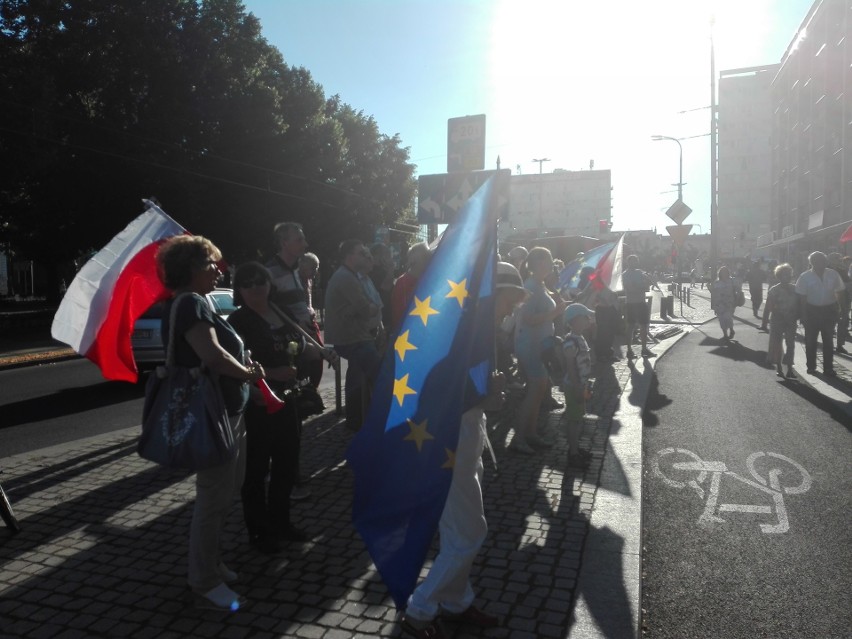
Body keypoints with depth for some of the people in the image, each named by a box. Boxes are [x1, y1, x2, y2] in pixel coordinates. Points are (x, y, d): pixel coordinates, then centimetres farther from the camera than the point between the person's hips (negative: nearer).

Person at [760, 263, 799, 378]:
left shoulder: (794, 289, 5)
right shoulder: (774, 290, -5)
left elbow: (798, 305, 10)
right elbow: (768, 308, -5)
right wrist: (764, 323, -7)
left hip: (791, 321, 3)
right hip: (777, 321, -3)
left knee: (791, 344, 2)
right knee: (777, 344, 3)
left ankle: (790, 368, 9)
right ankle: (778, 367, 16)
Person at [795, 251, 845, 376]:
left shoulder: (833, 275, -2)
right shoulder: (805, 277, -8)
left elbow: (839, 293, 6)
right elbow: (802, 297, -6)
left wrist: (837, 309, 1)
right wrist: (804, 314, -8)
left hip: (829, 310, 2)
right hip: (812, 310, -2)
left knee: (828, 341, 7)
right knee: (810, 340, 8)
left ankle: (828, 368, 16)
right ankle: (811, 366, 22)